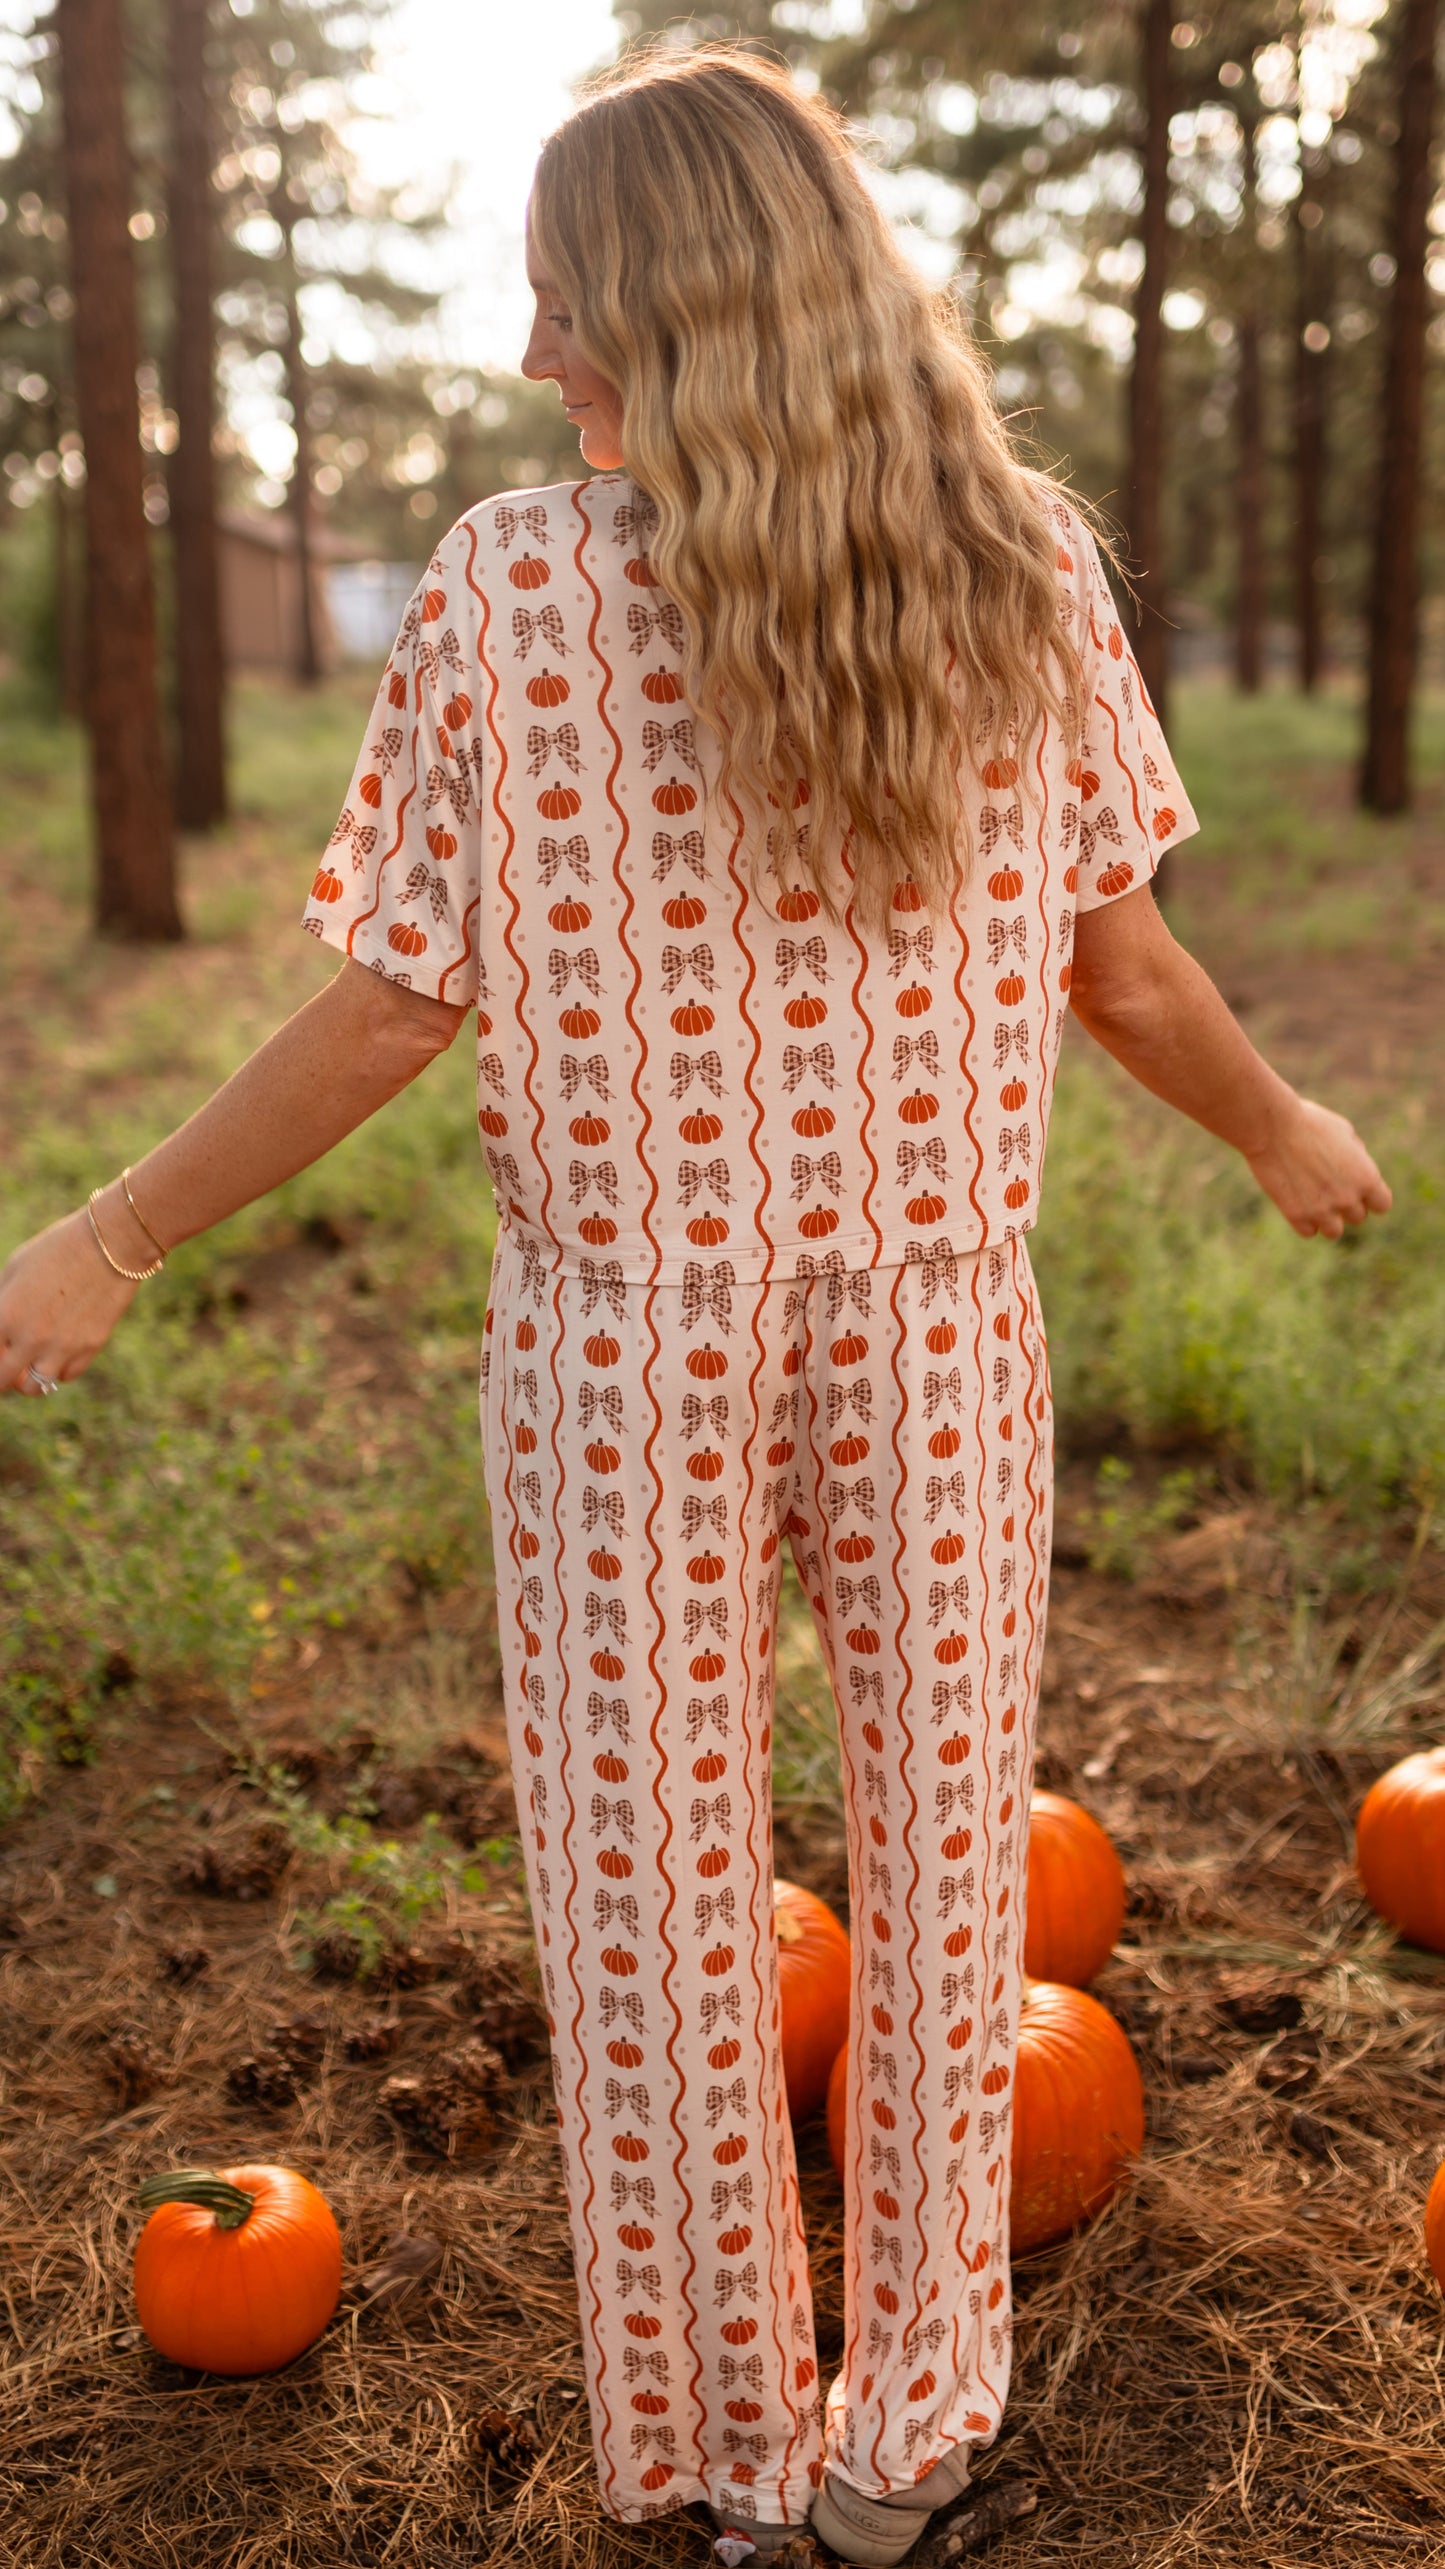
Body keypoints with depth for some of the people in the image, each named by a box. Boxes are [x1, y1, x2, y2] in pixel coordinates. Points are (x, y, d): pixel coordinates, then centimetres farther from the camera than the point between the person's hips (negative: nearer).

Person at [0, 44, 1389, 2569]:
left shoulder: (507, 591, -13)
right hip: (933, 1320, 2)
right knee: (938, 1861, 17)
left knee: (657, 1883, 14)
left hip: (623, 1336, -1)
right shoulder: (1022, 564, -6)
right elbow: (1118, 966, -1)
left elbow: (389, 1015, -10)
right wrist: (1282, 1132, 19)